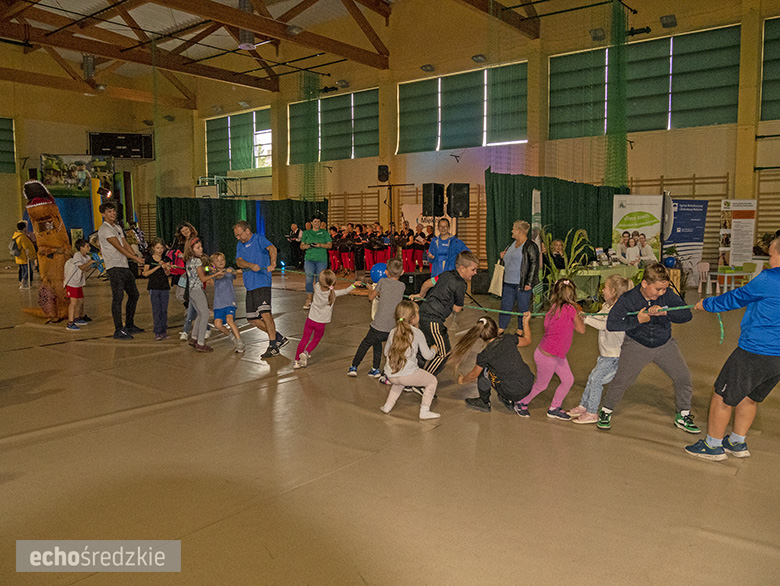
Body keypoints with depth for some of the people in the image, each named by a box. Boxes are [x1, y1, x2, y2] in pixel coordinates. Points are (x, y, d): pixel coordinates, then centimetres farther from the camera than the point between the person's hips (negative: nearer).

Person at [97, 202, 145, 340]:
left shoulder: (118, 227, 19)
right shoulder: (104, 229, -8)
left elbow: (126, 245, 13)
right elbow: (119, 247, -14)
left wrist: (137, 257, 0)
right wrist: (135, 258, -15)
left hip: (125, 266, 9)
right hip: (114, 268, -9)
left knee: (134, 295, 15)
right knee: (118, 298, -11)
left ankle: (129, 325, 26)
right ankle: (118, 331, -8)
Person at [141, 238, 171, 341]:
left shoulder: (166, 259, 7)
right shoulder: (148, 259, 2)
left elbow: (168, 274, -2)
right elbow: (145, 273, -4)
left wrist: (165, 267, -23)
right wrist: (157, 267, -12)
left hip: (164, 287, 2)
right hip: (154, 287, -2)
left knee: (164, 310, 6)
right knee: (156, 310, -3)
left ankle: (164, 331, 14)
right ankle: (158, 333, 0)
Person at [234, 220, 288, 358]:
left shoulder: (259, 239, -1)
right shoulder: (240, 245, 19)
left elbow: (272, 248, -20)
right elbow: (239, 261, 4)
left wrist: (272, 263, -38)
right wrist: (250, 265, -17)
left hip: (262, 283, -8)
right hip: (249, 285, 8)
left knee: (265, 313, -21)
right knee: (252, 319, 7)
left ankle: (273, 347, -17)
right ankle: (279, 338, 17)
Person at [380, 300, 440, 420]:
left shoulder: (393, 332, 9)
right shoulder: (417, 333, -2)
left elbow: (386, 352, 20)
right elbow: (428, 356, 2)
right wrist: (433, 349, 24)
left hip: (391, 376, 6)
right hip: (408, 375, -5)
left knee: (400, 382, 39)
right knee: (432, 381, 14)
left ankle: (388, 405, 30)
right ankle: (424, 410, 4)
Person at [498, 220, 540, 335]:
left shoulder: (530, 246, -8)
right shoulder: (512, 245, 16)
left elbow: (534, 265, -13)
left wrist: (529, 283, -18)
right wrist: (503, 256, 8)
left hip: (522, 284, -7)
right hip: (508, 283, 7)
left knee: (523, 308, 3)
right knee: (505, 306, 9)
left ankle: (520, 331, 15)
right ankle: (500, 329, 18)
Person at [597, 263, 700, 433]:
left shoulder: (667, 294, -15)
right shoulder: (628, 299, -21)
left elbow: (687, 315, -19)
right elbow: (611, 324, -24)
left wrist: (665, 312, -34)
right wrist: (637, 320, -30)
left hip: (665, 345, 3)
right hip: (636, 346, -3)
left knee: (683, 377, 0)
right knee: (621, 380, -6)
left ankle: (683, 416, 21)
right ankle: (606, 411, 17)